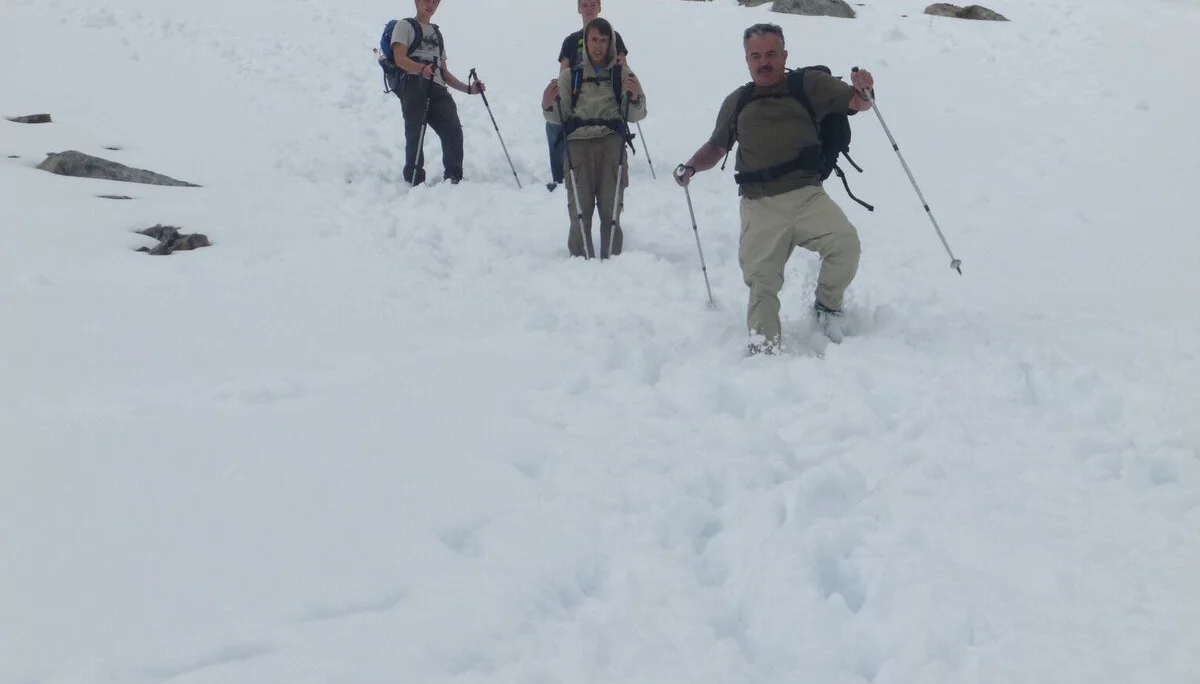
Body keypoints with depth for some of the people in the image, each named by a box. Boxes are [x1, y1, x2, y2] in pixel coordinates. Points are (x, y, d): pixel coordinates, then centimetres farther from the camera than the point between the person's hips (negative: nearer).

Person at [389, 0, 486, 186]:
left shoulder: (437, 33, 34)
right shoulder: (404, 26, 14)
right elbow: (400, 59, -4)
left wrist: (468, 89, 21)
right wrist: (422, 68, -24)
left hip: (437, 88, 5)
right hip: (412, 85, -5)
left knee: (453, 130, -15)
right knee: (415, 135, -15)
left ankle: (454, 179, -13)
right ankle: (414, 182, -11)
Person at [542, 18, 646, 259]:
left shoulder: (622, 74, 13)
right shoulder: (570, 75, 13)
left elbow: (636, 115, 7)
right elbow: (559, 118, 8)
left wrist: (635, 97, -13)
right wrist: (548, 106, -13)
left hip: (611, 143, 0)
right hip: (578, 143, 0)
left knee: (610, 207, -5)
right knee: (580, 207, -8)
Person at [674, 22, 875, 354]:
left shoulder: (810, 85, 10)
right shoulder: (736, 102, 19)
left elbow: (857, 103, 6)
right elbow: (715, 148, 28)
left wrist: (864, 91, -18)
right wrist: (691, 167, 8)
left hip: (807, 195, -2)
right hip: (760, 206, 2)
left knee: (845, 242, -25)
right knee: (761, 281, -4)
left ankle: (828, 305, 0)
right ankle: (764, 349, 10)